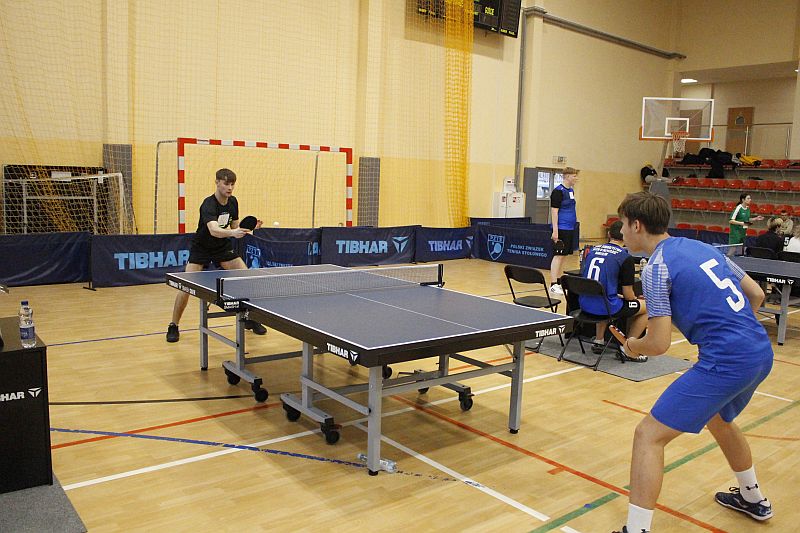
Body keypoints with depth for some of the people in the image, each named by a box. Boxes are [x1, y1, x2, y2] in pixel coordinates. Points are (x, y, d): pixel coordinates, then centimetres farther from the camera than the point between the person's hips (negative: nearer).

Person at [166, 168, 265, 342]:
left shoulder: (233, 202, -6)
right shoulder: (208, 205, -28)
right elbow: (213, 231, -46)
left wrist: (248, 228, -14)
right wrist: (232, 233, -63)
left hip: (223, 247, 5)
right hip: (201, 248, -5)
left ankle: (250, 319, 11)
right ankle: (173, 326, 4)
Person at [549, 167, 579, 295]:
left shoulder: (571, 190, 16)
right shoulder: (558, 191, -11)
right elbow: (554, 211, -16)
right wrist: (555, 231, -21)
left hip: (570, 229, 9)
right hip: (561, 229, -9)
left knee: (564, 256, 11)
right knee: (558, 256, -9)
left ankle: (559, 282, 17)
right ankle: (553, 285, -8)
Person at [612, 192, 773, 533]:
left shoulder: (656, 268, -12)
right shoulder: (704, 248, 13)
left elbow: (659, 344, -15)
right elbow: (756, 295, 19)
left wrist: (632, 346, 6)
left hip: (726, 362, -9)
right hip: (762, 352, 10)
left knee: (649, 435, -6)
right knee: (717, 418, 35)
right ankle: (753, 499, 56)